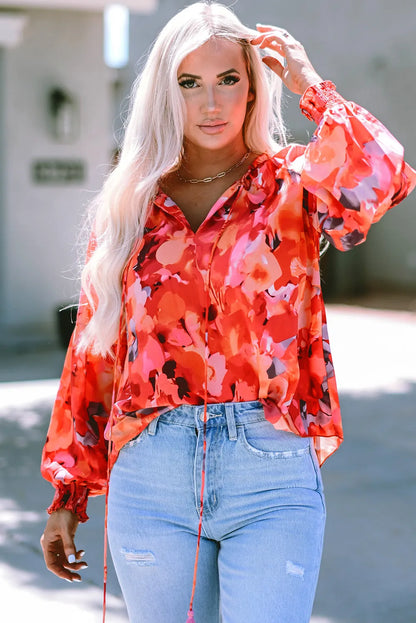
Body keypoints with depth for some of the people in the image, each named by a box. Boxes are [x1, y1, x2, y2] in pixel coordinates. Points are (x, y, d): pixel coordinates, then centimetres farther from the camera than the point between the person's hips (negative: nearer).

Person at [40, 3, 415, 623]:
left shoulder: (290, 184, 3)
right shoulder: (131, 204, 9)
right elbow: (94, 353, 13)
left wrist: (310, 86, -7)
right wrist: (67, 496, 13)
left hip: (272, 480, -2)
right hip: (151, 479, 2)